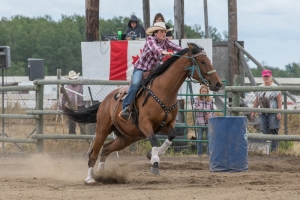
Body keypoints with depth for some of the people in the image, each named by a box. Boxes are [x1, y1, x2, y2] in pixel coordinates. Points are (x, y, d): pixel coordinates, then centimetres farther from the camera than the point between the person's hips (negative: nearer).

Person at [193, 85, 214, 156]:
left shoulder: (210, 100, 6)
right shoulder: (197, 100, 3)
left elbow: (212, 110, 12)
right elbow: (195, 107, -14)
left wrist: (210, 115, -11)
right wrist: (205, 109, -20)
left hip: (208, 122, 1)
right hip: (200, 121, -1)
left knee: (209, 137, 0)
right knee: (200, 138, 3)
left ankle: (209, 152, 6)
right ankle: (199, 153, 10)